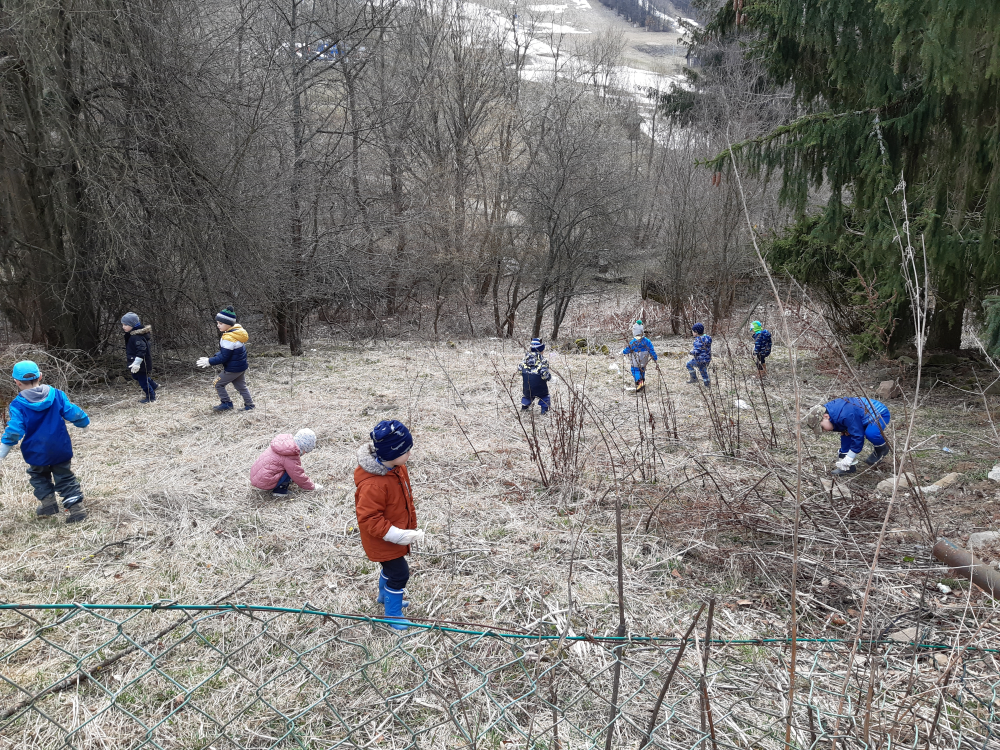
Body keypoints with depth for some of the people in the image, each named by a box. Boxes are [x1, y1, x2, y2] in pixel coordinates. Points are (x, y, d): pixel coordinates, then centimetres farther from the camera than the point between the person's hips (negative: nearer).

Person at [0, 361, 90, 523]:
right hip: (61, 449, 2)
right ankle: (76, 507, 2)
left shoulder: (18, 405, -14)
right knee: (65, 477, 12)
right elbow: (72, 412, -4)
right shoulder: (56, 394, -7)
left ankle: (48, 503, 21)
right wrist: (84, 422, 15)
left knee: (39, 475, 25)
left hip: (37, 453, -2)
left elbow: (14, 430, -17)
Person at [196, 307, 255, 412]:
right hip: (241, 366, 9)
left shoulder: (229, 338, -26)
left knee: (218, 383, 6)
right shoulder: (237, 331, 4)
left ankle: (226, 403, 12)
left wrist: (210, 362, -13)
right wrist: (214, 361, 9)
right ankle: (249, 405, 23)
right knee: (241, 386, 19)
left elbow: (224, 357, -23)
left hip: (232, 369, -9)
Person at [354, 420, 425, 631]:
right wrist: (400, 535, -33)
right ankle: (393, 615, 23)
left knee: (391, 567, 28)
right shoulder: (372, 484, -37)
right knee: (400, 574, 1)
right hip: (383, 541, -9)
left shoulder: (397, 467, -8)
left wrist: (412, 527, 11)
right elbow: (369, 519, -32)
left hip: (398, 533, 9)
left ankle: (385, 596, 54)